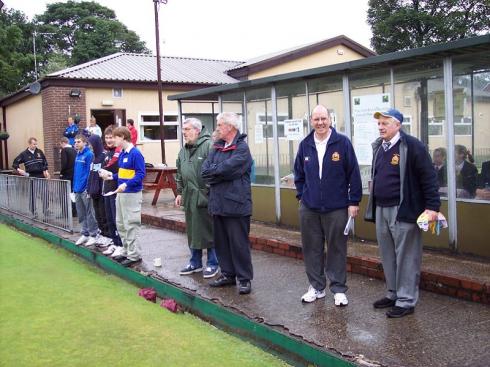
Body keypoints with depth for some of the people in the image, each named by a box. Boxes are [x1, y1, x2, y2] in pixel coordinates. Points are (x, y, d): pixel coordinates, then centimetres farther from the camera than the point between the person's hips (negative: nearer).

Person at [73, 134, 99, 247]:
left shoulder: (89, 154, -12)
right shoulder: (77, 155, 13)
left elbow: (90, 172, -16)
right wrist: (75, 187, 14)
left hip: (85, 189, -8)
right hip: (77, 190, 8)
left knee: (89, 213, -1)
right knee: (81, 214, 14)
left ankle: (93, 235, 8)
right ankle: (85, 234, 24)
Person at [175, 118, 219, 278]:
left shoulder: (208, 145, -12)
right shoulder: (183, 150, 15)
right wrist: (180, 192, 20)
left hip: (206, 196, -8)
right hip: (189, 198, 8)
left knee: (208, 231, 2)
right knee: (192, 231, 15)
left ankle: (212, 264, 15)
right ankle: (195, 262, 28)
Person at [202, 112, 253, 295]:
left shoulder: (241, 148, -10)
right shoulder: (216, 147, 13)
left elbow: (227, 169, -23)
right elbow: (205, 170, 2)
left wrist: (213, 171, -5)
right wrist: (220, 172, -14)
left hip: (236, 204, -8)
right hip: (218, 203, 8)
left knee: (239, 243, 0)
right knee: (221, 242, 15)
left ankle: (244, 279, 10)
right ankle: (228, 274, 28)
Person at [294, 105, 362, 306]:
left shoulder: (342, 143, -6)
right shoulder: (305, 145, 5)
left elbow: (353, 174, -5)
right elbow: (299, 173, 17)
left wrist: (354, 201, -6)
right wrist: (301, 196, 10)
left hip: (337, 208, -3)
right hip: (309, 208, 3)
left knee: (337, 249, 4)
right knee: (312, 249, 9)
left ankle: (338, 289, 17)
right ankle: (316, 287, 23)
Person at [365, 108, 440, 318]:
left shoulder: (412, 146, -10)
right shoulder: (378, 147, 13)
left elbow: (429, 177, -12)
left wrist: (432, 206, -17)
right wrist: (373, 206, 20)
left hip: (404, 211, -8)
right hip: (381, 210, 8)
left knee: (406, 257, 0)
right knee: (388, 256, 15)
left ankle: (406, 301, 10)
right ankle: (393, 294, 29)